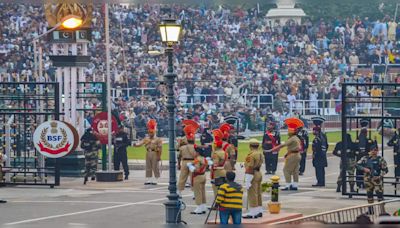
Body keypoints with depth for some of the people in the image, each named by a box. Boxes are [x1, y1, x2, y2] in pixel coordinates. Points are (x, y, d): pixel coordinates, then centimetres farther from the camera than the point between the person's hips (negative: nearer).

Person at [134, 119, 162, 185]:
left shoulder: (158, 139, -3)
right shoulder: (146, 139, 11)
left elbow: (160, 148, -6)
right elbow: (140, 143, -1)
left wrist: (159, 156, -12)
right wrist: (136, 144, -23)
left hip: (154, 154, -5)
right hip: (148, 153, 5)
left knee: (155, 167, -3)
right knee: (148, 167, 7)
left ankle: (156, 180, 2)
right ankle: (148, 179, 12)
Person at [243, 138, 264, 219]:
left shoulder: (251, 155, -18)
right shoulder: (260, 154, 10)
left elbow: (250, 168, -21)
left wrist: (247, 181, -21)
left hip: (253, 175, -9)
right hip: (259, 174, 10)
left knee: (252, 195, -7)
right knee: (258, 194, 13)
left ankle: (252, 213, -7)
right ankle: (259, 211, 17)